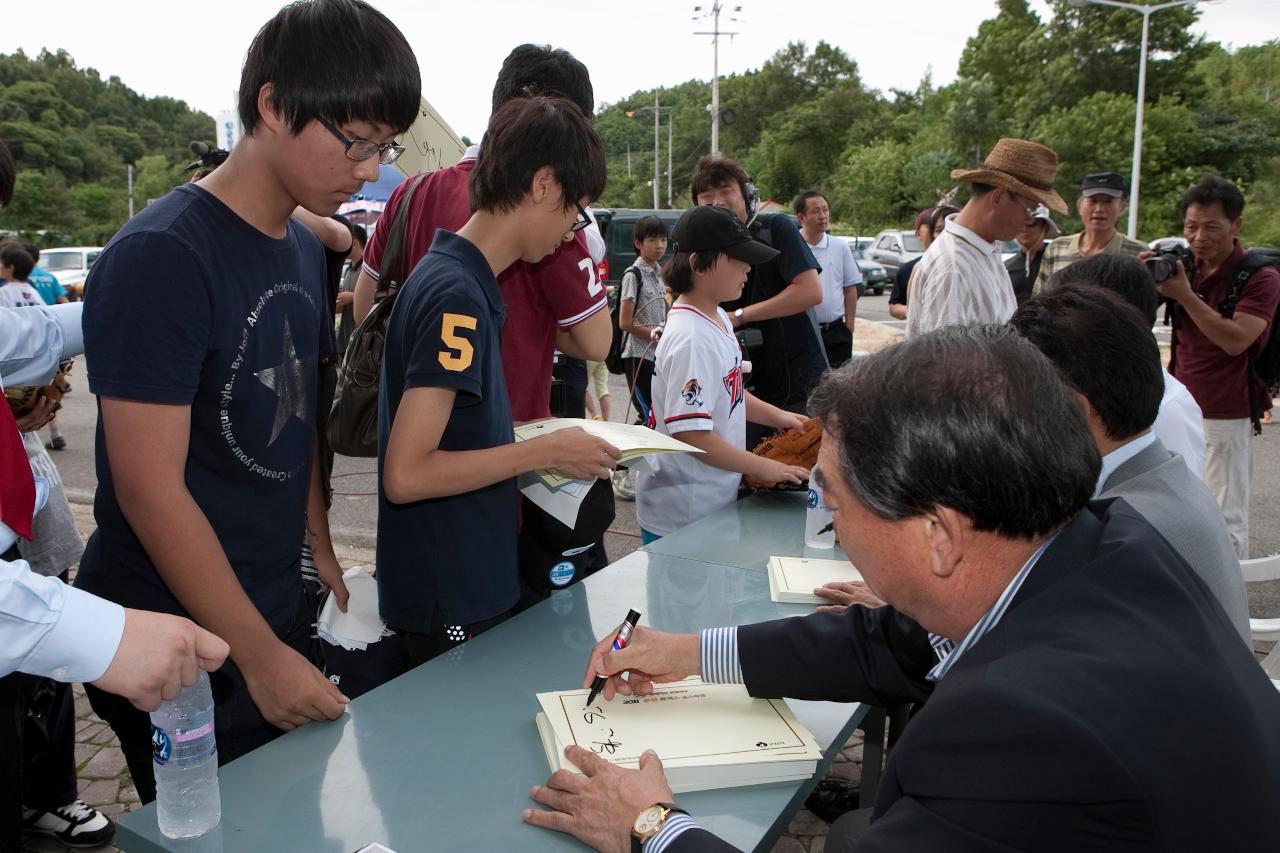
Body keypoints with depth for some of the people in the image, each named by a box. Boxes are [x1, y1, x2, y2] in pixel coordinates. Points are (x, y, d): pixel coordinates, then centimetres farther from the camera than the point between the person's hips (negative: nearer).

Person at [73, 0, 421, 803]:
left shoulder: (305, 249, 5)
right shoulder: (160, 256, -19)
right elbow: (149, 489, -20)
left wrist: (323, 559, 6)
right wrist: (263, 655, -16)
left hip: (279, 617, 7)